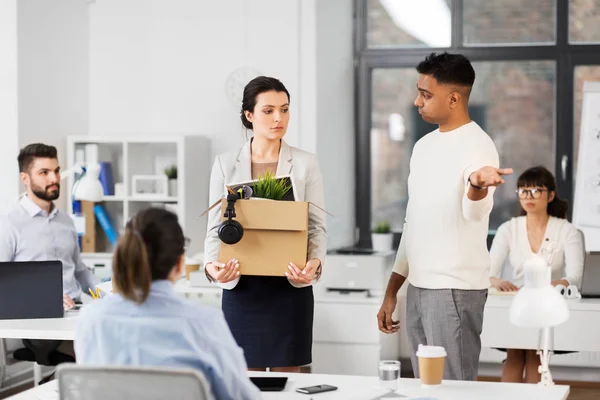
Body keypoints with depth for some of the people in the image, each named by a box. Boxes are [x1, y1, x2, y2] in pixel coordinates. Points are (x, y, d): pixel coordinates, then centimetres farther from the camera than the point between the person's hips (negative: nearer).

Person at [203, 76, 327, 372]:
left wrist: (314, 264, -20)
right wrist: (212, 265, -15)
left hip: (289, 285, -1)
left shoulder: (305, 163, 2)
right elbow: (215, 227, 5)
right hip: (241, 286, 1)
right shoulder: (226, 164, 5)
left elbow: (317, 226, 0)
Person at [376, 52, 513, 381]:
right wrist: (391, 292, 18)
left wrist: (478, 184, -54)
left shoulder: (477, 145, -11)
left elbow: (475, 211, -30)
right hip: (417, 287, 8)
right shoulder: (424, 145, 13)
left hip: (455, 289, -8)